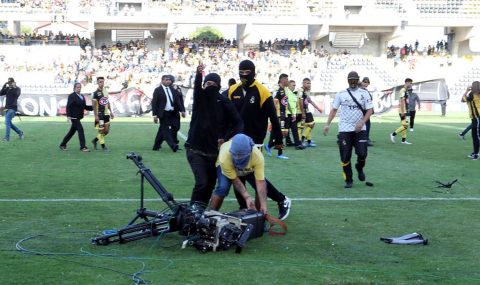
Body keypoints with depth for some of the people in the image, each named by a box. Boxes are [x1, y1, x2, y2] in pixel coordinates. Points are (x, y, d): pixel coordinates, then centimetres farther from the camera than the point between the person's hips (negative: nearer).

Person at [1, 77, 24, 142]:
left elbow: (17, 94, -21)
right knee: (8, 123, 11)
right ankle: (20, 133, 25)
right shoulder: (7, 89, 12)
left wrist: (14, 87, -23)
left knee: (7, 122, -15)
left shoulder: (17, 89, -3)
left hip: (12, 108, -7)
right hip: (7, 108, 7)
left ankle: (7, 137, -13)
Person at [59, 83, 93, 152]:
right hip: (73, 117, -8)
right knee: (80, 129, -13)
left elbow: (85, 107, 17)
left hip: (78, 117, 8)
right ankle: (83, 147, -10)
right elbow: (68, 106, -14)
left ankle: (62, 145, 26)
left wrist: (93, 107, 4)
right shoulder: (71, 96, -9)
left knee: (72, 131, 13)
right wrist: (68, 116, -23)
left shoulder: (82, 96, 14)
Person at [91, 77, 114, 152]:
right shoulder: (95, 93, -8)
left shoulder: (106, 91, 12)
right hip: (99, 114, -7)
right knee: (101, 131, -3)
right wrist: (96, 115, -17)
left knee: (106, 131, 7)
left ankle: (95, 140, 26)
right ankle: (103, 146, 6)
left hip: (106, 114, 7)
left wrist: (111, 112, 16)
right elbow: (94, 105, -11)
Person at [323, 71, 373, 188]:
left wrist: (362, 123, -15)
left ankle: (359, 167, 25)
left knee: (362, 153, -9)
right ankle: (348, 180, 13)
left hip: (360, 129, 0)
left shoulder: (364, 93, 4)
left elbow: (369, 110, 0)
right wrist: (327, 124, -3)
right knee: (345, 157, -2)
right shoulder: (341, 94, 5)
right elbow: (334, 109, 7)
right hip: (344, 130, 0)